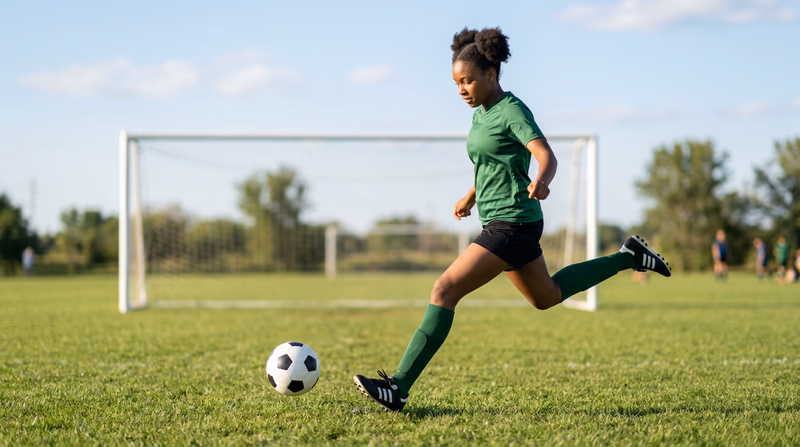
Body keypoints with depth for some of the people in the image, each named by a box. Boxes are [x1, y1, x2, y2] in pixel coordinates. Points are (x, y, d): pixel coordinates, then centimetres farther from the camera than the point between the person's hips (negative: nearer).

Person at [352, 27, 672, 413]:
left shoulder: (512, 110, -14)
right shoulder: (481, 113, 11)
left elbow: (547, 156, -26)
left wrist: (540, 182, -47)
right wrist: (471, 196, 36)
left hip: (513, 223, -10)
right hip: (501, 222, 10)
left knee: (444, 290, -17)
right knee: (546, 297, 27)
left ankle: (398, 388, -19)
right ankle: (627, 257, 36)